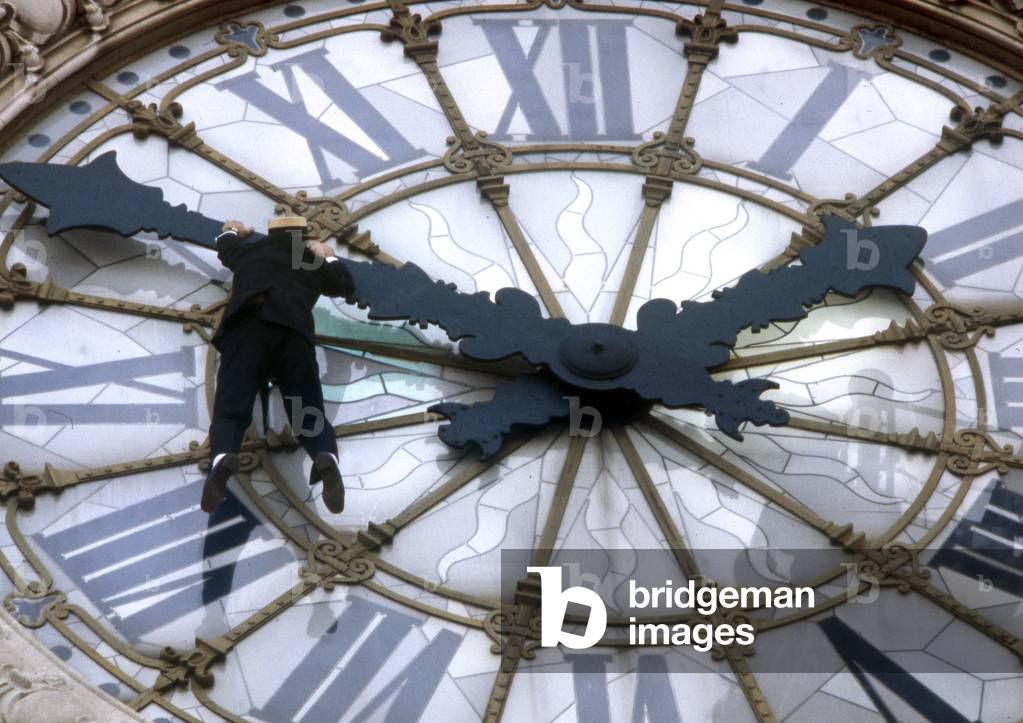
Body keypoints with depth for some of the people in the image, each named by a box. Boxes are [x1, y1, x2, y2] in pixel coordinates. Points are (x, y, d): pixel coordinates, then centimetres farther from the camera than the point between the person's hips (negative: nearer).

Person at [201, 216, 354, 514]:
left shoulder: (250, 250, 31)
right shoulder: (312, 262, 29)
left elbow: (225, 248, 56)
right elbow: (346, 285, 47)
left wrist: (232, 231, 78)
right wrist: (328, 257, 64)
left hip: (246, 331, 0)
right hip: (293, 335, 0)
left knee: (230, 411, -6)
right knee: (308, 415, 4)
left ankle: (222, 459, -40)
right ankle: (326, 458, -31)